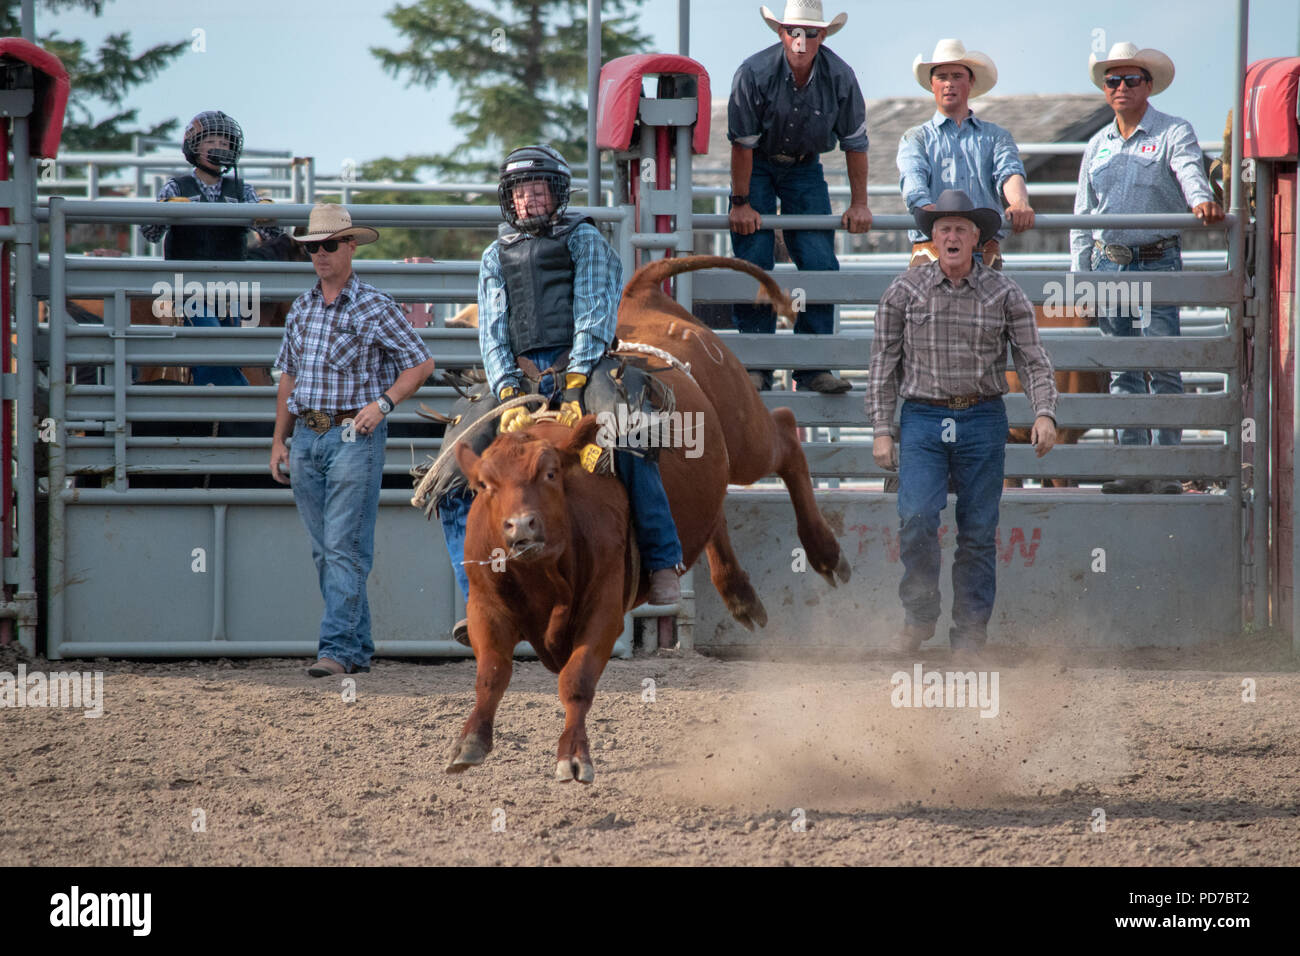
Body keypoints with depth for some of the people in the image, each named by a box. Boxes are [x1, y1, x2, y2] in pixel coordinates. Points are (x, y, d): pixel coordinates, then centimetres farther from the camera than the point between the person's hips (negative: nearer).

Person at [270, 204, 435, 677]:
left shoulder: (375, 308, -4)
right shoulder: (301, 308, 13)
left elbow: (421, 363, -1)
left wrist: (383, 403, -13)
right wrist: (279, 439, 15)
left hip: (353, 436, -6)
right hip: (306, 437, 6)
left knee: (344, 548, -11)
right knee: (324, 550, 8)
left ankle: (338, 647, -14)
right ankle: (359, 647, 15)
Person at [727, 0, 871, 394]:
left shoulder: (840, 77, -18)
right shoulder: (755, 73, -25)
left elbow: (855, 143, -5)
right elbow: (742, 143, -17)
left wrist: (859, 204, -2)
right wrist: (741, 203, -14)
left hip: (804, 169, 2)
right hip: (757, 167, -2)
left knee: (820, 265, -8)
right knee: (754, 265, -11)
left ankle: (813, 368, -4)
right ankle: (755, 368, -5)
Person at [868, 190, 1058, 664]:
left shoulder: (1004, 294, 1)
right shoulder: (904, 290, 2)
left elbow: (1033, 359, 2)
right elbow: (884, 363, 5)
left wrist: (1044, 412, -14)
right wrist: (881, 430, 1)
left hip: (982, 420, 1)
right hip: (922, 419, -1)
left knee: (978, 533, 3)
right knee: (916, 519, -16)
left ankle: (970, 635, 12)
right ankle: (919, 618, 3)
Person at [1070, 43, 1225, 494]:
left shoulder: (1173, 133, 0)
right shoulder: (1098, 145, 15)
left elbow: (1190, 171, -20)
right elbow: (1082, 215, 18)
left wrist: (1201, 200, -43)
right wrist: (1079, 274, 10)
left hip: (1158, 261, -5)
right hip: (1109, 263, 5)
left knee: (1163, 367, -9)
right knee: (1122, 372, 5)